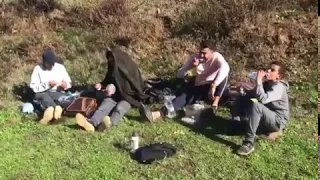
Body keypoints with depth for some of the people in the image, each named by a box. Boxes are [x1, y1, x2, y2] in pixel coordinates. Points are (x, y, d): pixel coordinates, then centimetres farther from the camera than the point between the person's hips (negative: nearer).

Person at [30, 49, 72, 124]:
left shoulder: (60, 67, 5)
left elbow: (69, 83, 10)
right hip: (42, 94, -1)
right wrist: (48, 84, -20)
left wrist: (65, 85, -13)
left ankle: (51, 110, -61)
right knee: (44, 95, -37)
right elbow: (34, 87, -9)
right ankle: (56, 108, -65)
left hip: (57, 94, 2)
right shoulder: (38, 69, -2)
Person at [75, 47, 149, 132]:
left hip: (128, 98, -4)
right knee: (104, 105, -27)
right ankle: (91, 123, -56)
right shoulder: (112, 68, 10)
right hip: (115, 96, 4)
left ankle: (110, 123, -69)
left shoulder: (132, 69, -7)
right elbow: (108, 81, 24)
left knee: (119, 108, -36)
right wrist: (102, 85, 4)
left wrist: (141, 100, -1)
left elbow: (138, 86, -3)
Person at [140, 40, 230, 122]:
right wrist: (191, 66, -26)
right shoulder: (195, 57, -6)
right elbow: (179, 75, -7)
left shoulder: (217, 57, -18)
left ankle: (215, 103, -35)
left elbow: (225, 68, -43)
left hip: (213, 88, -2)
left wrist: (213, 86, -54)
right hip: (199, 88, 3)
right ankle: (157, 114, -50)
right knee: (183, 97, -28)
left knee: (223, 73, -32)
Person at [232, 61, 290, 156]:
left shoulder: (279, 87, -20)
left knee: (255, 104, -38)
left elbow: (263, 99, -37)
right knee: (241, 99, 5)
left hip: (277, 121, -9)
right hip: (266, 117, 9)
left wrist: (258, 81, -29)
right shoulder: (267, 83, 7)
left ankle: (248, 143, -38)